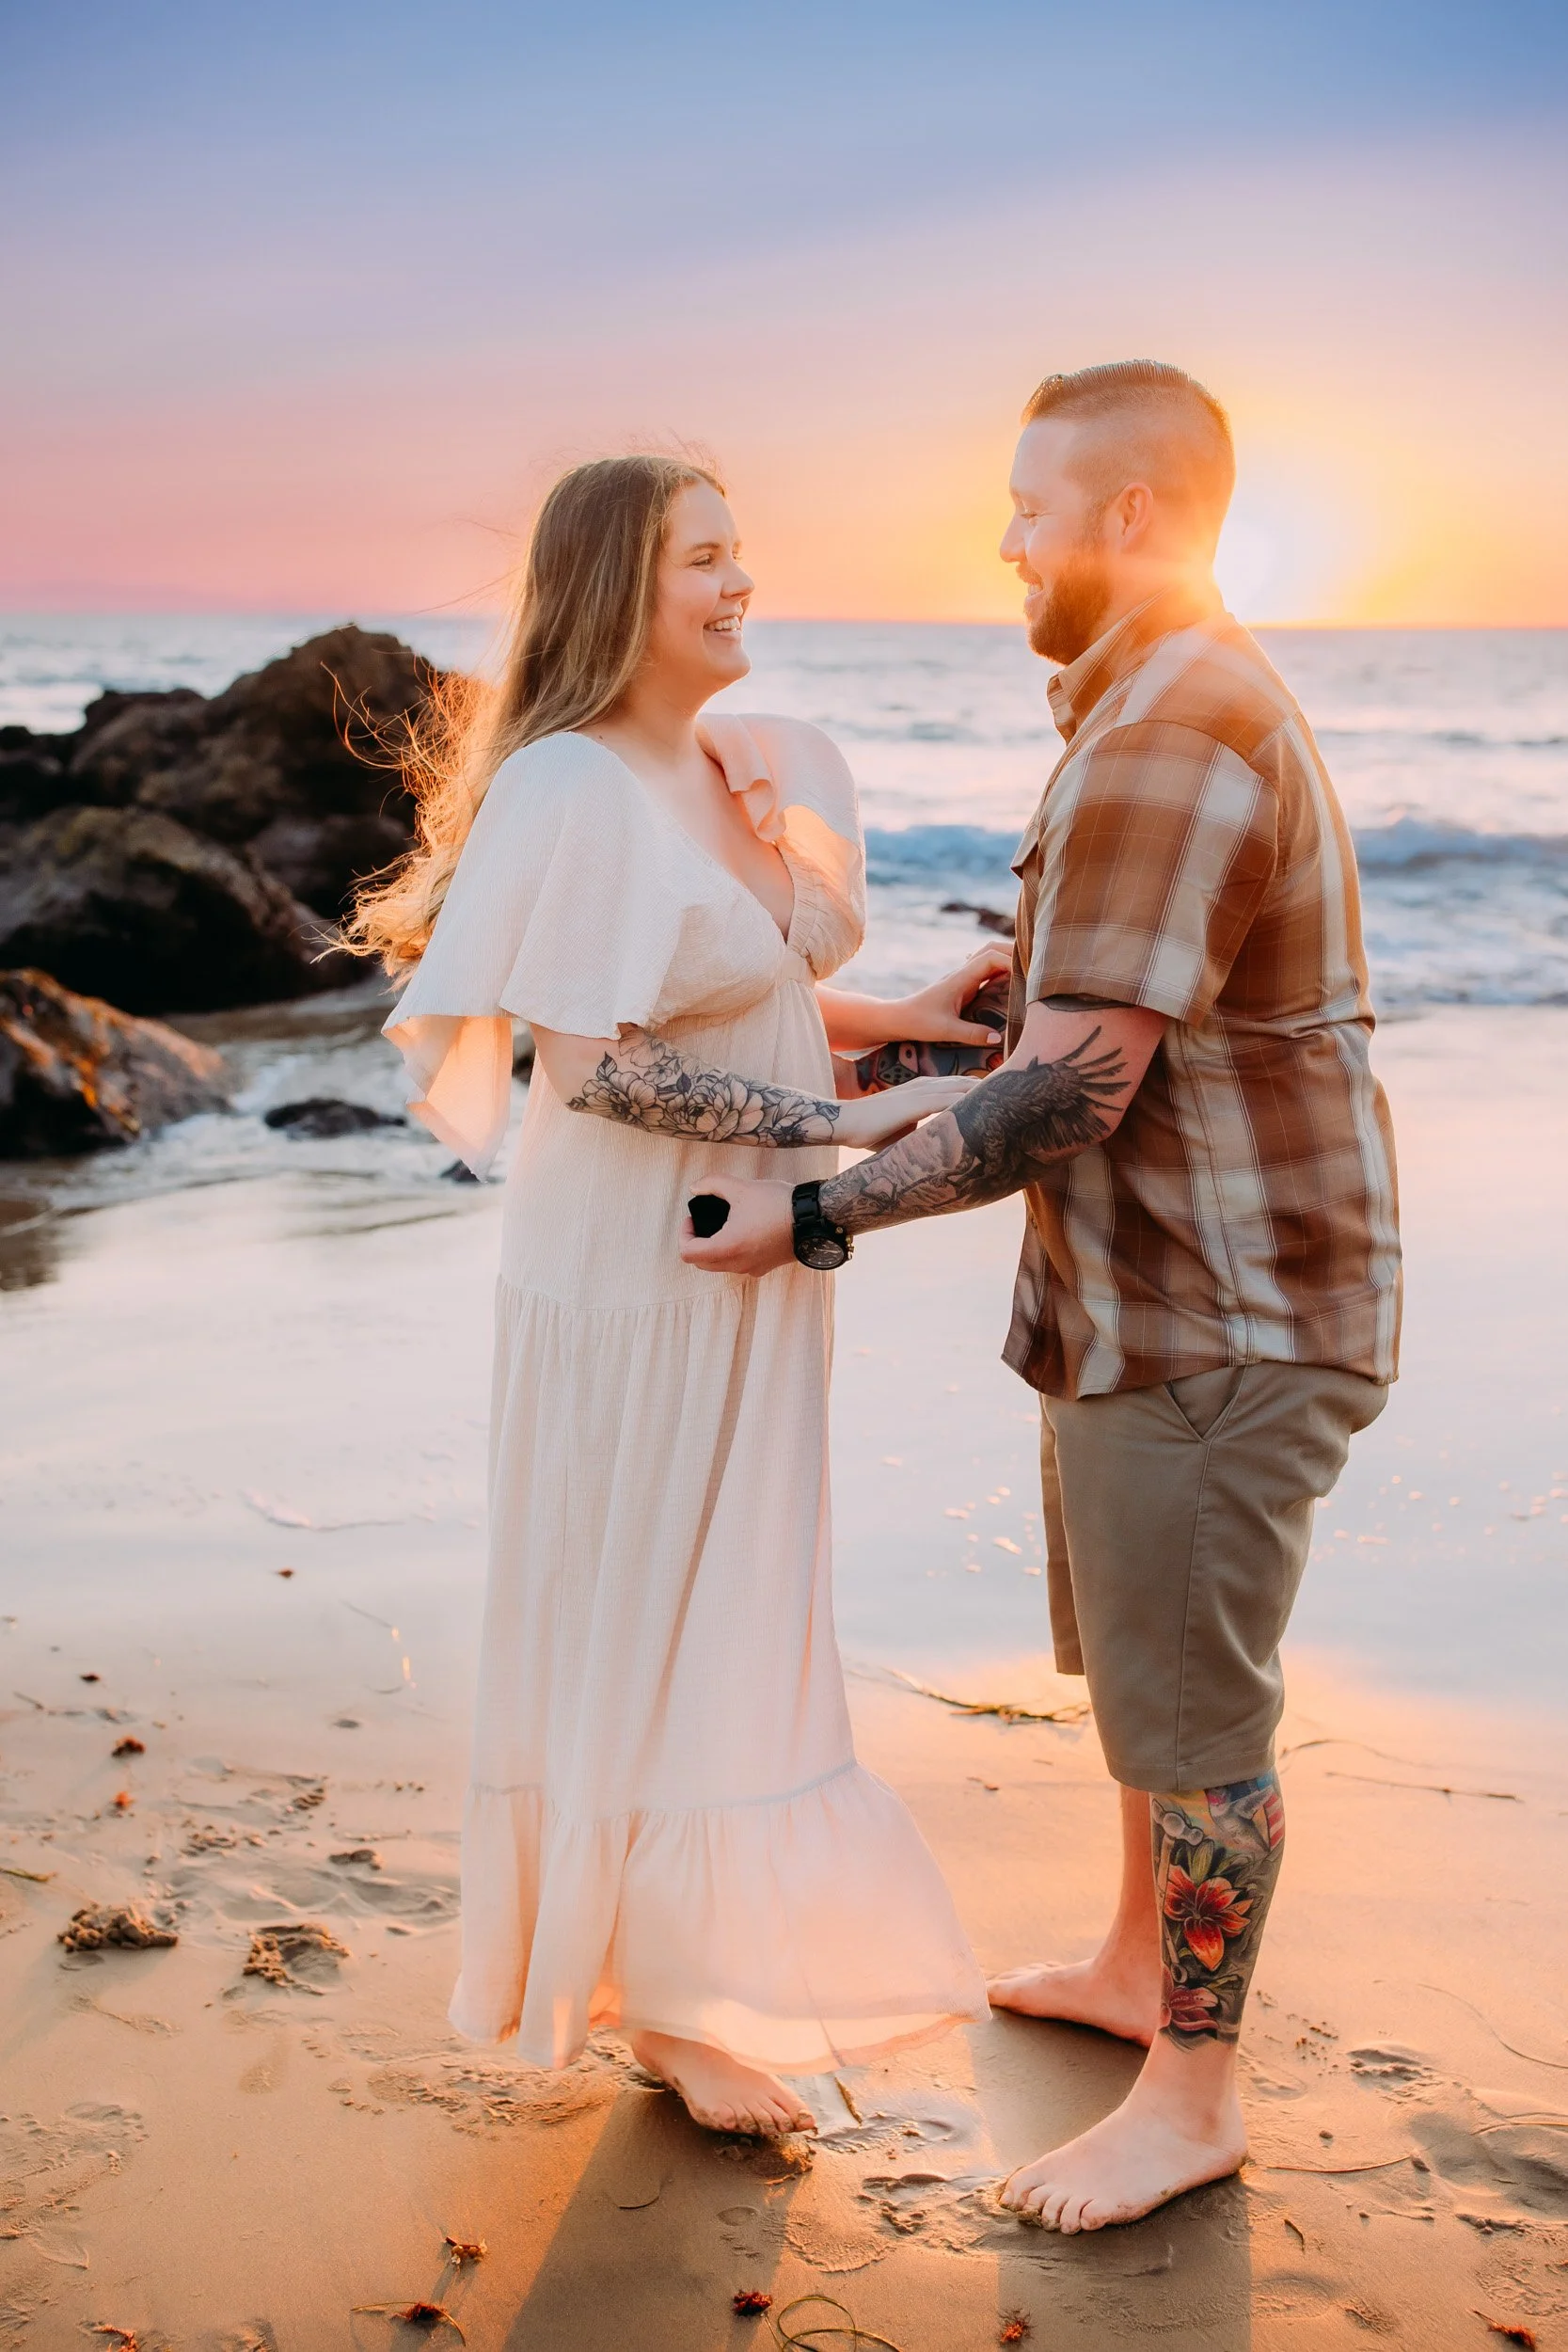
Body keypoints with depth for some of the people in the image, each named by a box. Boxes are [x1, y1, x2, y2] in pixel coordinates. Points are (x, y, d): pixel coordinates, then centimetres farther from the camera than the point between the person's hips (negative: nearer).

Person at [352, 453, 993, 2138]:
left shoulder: (742, 769, 6)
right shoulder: (570, 789, -19)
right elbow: (590, 1064, -23)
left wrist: (890, 1018, 1)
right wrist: (850, 1127, -23)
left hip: (744, 1265, 8)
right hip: (635, 1277, -8)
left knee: (727, 1614, 19)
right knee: (646, 1624, 6)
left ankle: (703, 1967, 37)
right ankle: (667, 1994, 24)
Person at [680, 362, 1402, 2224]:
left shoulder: (1169, 745, -23)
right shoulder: (1190, 706, 13)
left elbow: (1066, 1103, -27)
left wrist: (816, 1215, -20)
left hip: (1217, 1332, -11)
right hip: (1150, 1304, 11)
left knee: (1189, 1712, 3)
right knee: (1139, 1663, 23)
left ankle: (1191, 2097, 20)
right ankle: (1137, 1966, 42)